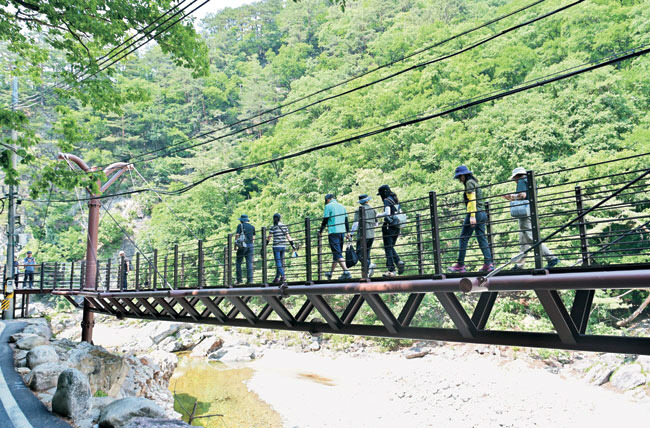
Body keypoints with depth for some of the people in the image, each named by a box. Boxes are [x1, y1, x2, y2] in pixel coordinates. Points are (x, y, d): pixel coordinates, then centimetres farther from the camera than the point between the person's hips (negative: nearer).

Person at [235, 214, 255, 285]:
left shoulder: (240, 225, 0)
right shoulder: (252, 227, 12)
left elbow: (237, 235, -5)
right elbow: (253, 238, 13)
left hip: (242, 246, -3)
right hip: (250, 246, 3)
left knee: (239, 263, 5)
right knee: (249, 262, 3)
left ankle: (239, 280, 3)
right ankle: (250, 279, -3)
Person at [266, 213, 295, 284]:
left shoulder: (272, 228, -6)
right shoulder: (284, 226, 8)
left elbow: (269, 238, -4)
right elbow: (288, 236, 6)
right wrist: (292, 244, 10)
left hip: (276, 246, -5)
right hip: (283, 246, 5)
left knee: (278, 262, -5)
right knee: (280, 262, 10)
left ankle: (283, 276, -19)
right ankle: (277, 278, 16)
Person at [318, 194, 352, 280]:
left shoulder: (328, 206, -1)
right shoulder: (342, 206, 18)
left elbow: (325, 220, -4)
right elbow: (346, 220, 17)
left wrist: (320, 231, 7)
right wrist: (348, 232, 20)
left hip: (333, 232, -7)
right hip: (342, 232, 7)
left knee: (337, 253, -9)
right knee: (337, 253, 13)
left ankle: (346, 272, -22)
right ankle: (330, 273, 24)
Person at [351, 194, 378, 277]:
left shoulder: (359, 210, -4)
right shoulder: (373, 210, 12)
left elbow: (355, 223, -11)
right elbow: (376, 224, 19)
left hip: (363, 235, -6)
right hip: (371, 235, 6)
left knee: (359, 254, -5)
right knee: (366, 253, 10)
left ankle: (369, 265, -27)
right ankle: (368, 273, 5)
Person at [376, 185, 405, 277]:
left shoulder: (387, 200, -7)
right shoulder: (396, 200, 17)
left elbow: (387, 213, -19)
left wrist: (378, 215, -5)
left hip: (389, 226, -8)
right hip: (397, 226, 8)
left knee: (388, 248, -4)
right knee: (391, 247, 17)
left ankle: (391, 270, -8)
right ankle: (399, 262, -3)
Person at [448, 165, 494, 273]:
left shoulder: (469, 183, -6)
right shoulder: (474, 182, 22)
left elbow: (472, 200, -16)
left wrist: (472, 216, -22)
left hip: (475, 213, -9)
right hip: (482, 213, 9)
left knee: (463, 238, -4)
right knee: (482, 238, 6)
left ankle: (460, 265, -2)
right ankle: (488, 263, 0)